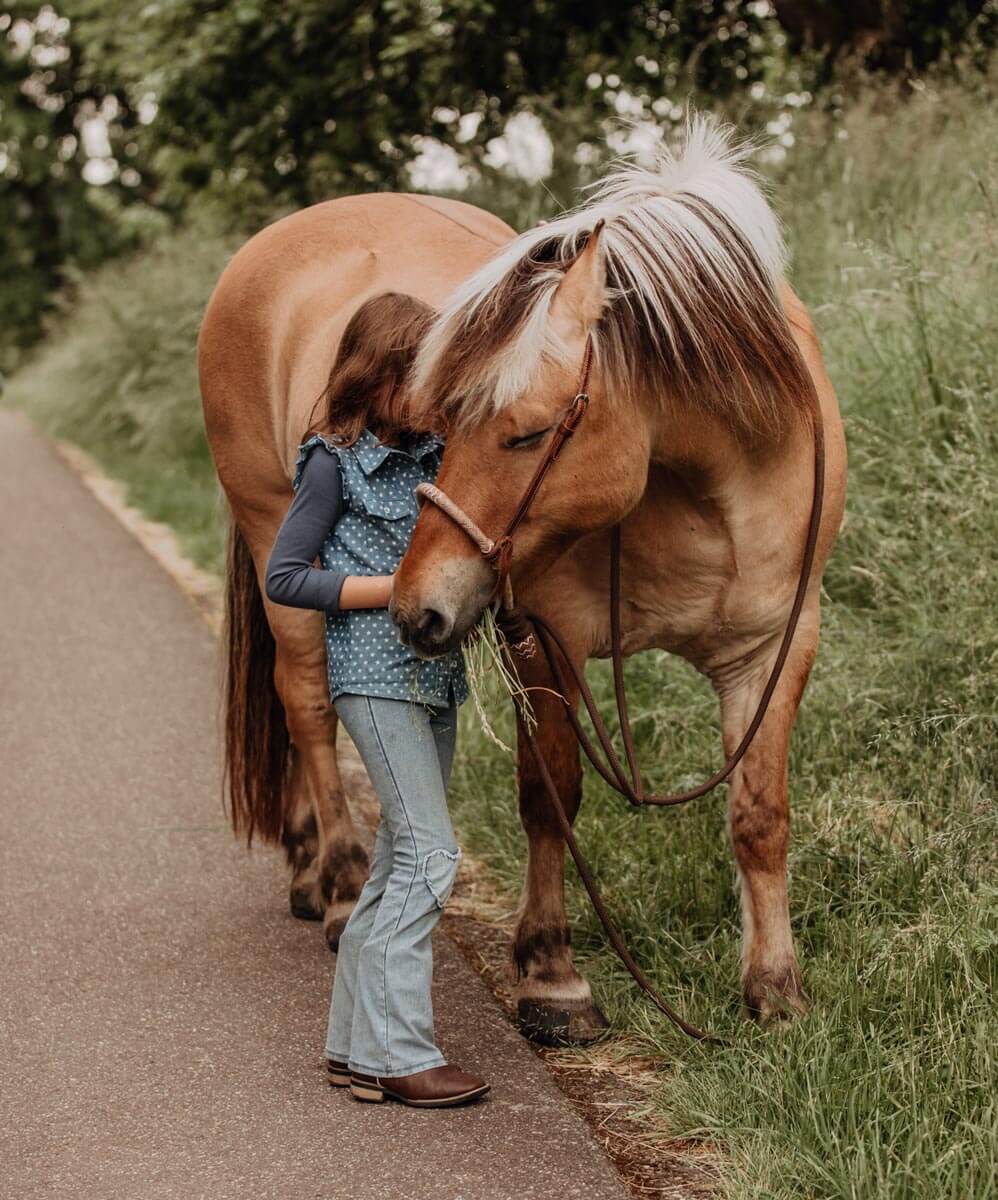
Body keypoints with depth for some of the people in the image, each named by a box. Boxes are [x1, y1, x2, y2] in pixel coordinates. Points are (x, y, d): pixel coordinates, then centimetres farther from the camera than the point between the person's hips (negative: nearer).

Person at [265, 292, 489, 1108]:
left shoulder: (433, 455, 12)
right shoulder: (335, 462, -7)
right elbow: (284, 577, -9)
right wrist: (398, 588, -16)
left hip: (435, 673, 8)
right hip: (375, 675, -7)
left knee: (403, 861, 9)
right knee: (430, 855, -13)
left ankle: (357, 1045, 16)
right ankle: (397, 1052, -9)